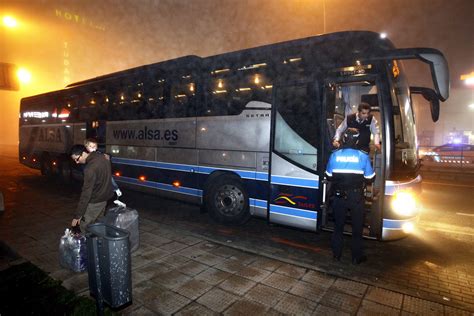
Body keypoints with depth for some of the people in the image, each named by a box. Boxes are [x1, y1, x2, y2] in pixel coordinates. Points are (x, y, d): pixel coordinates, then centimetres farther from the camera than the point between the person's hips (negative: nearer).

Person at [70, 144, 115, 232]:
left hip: (95, 201, -9)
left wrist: (77, 216, -22)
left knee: (85, 227, 1)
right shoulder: (101, 156, -1)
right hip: (105, 196, 9)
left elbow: (86, 193, -27)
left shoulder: (90, 169, -27)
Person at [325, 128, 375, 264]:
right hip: (356, 197, -1)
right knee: (357, 228, 14)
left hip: (339, 196, 1)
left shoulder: (334, 155, -7)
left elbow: (329, 176, 0)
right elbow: (370, 178, -4)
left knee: (338, 226, 16)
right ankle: (357, 257, 24)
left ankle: (337, 254, 26)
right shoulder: (363, 156, -10)